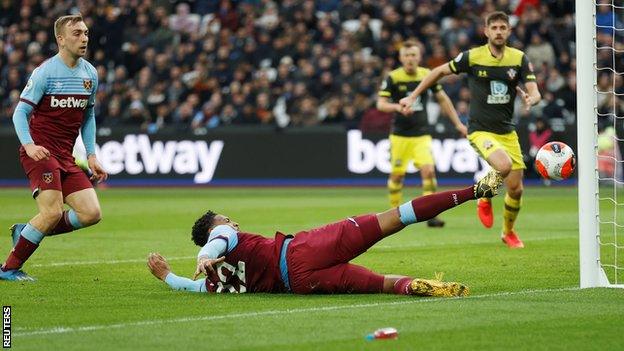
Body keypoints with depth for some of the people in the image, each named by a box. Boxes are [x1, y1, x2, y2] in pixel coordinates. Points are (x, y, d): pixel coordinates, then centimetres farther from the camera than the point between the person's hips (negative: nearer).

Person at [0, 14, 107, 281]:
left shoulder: (90, 74, 11)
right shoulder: (45, 72, -10)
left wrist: (91, 155, 13)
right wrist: (28, 145, -25)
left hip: (65, 156, 7)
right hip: (40, 152, -7)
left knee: (91, 214, -6)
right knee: (53, 212, -21)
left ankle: (27, 232, 11)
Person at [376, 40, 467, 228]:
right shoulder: (393, 78, -7)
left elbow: (443, 99, 12)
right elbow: (381, 104, -12)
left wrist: (458, 123, 11)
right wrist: (398, 107, -32)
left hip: (422, 135, 1)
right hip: (400, 135, -1)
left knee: (428, 170, -15)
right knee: (397, 175, 4)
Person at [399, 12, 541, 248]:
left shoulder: (519, 59, -1)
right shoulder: (472, 57, -7)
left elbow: (534, 92, -6)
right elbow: (440, 71, 6)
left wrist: (531, 99, -31)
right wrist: (413, 97, 4)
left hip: (507, 131, 4)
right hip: (480, 130, -4)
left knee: (516, 189, 3)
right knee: (504, 165, -32)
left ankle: (508, 232, 31)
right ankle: (485, 197, 1)